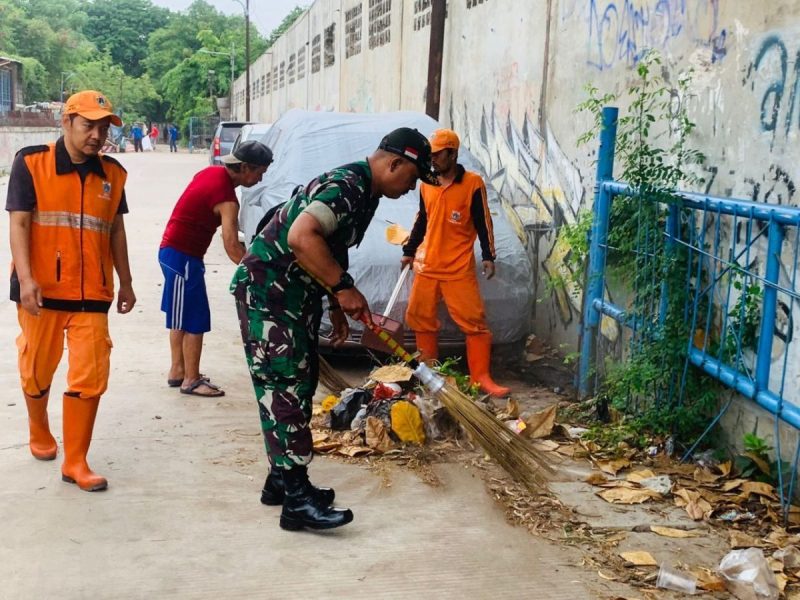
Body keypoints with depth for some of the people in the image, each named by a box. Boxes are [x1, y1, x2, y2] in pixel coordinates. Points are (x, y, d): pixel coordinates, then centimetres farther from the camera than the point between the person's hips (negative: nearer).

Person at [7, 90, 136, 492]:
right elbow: (19, 224, -9)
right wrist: (25, 279, -20)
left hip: (92, 292, 2)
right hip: (41, 291, -2)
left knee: (90, 378, -3)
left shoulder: (112, 174, 7)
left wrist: (125, 283, 17)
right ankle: (39, 432, 42)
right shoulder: (31, 163, -4)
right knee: (37, 371, 14)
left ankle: (75, 463, 8)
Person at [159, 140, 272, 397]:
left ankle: (177, 371, 27)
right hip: (183, 257, -10)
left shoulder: (212, 172, 5)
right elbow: (231, 247, -27)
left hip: (172, 249, 10)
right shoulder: (226, 197, -22)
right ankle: (191, 380, 5)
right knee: (195, 321, -3)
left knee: (180, 316, 18)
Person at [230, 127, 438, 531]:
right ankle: (297, 501, -10)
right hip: (267, 289, -11)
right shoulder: (347, 187, -20)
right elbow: (301, 237, -34)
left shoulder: (365, 192, 13)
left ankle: (281, 480, 24)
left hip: (297, 295, 11)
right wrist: (343, 287, -29)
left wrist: (337, 306, 22)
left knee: (299, 385, 14)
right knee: (284, 388, -11)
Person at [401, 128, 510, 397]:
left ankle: (482, 377, 1)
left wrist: (488, 256, -9)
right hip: (427, 266, 5)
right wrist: (409, 251, 20)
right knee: (420, 318, 9)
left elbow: (483, 222, -5)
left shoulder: (473, 183, -7)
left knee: (474, 321, -5)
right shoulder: (426, 185, 7)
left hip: (459, 269, -5)